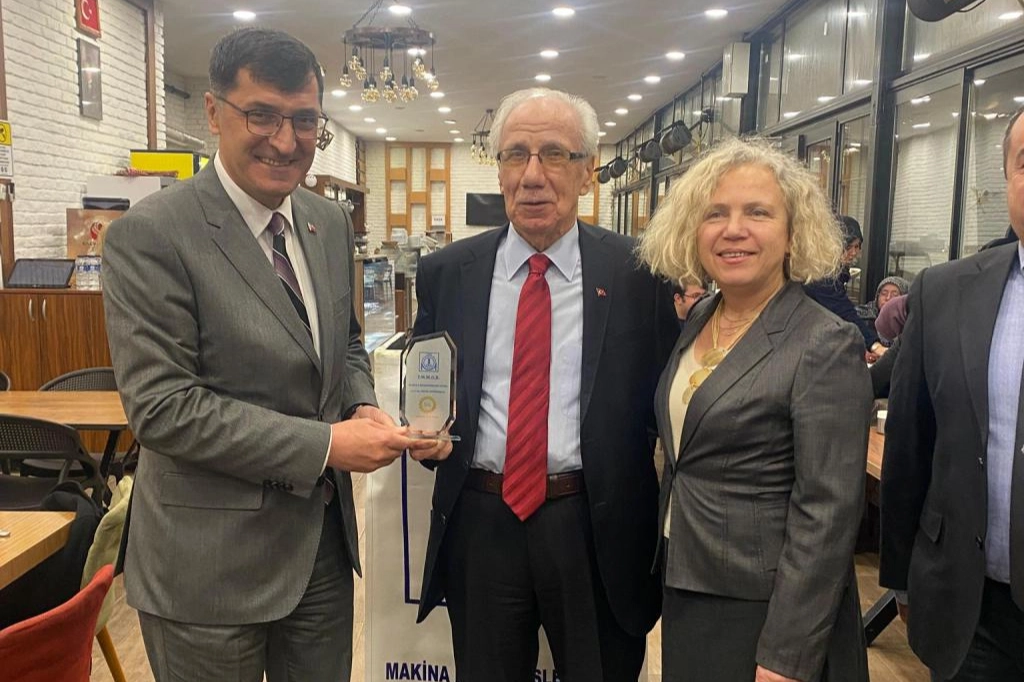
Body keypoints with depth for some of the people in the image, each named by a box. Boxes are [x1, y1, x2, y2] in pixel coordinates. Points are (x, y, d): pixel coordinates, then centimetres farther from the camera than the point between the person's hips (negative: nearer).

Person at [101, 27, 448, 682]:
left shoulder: (332, 222, 4)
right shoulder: (150, 234, -16)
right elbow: (161, 407, -20)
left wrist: (362, 406, -5)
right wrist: (324, 444, -22)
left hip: (324, 540, 6)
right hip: (211, 561, -5)